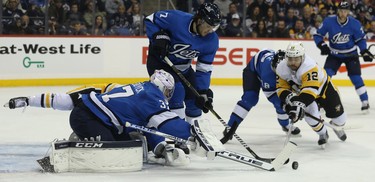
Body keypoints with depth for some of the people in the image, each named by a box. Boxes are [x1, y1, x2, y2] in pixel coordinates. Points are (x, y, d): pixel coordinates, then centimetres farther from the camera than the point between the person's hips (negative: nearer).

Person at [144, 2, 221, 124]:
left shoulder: (211, 40, -16)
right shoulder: (177, 19, -30)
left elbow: (204, 68, -10)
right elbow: (151, 19, -16)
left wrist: (204, 92, -14)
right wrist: (159, 37, -30)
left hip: (183, 67, 6)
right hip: (159, 61, -6)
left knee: (194, 97, 5)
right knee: (177, 91, -23)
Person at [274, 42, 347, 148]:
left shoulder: (309, 66, -45)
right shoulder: (281, 68, -25)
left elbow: (310, 89, -54)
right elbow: (281, 88, -16)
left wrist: (299, 104, -65)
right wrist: (289, 98, -36)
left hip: (323, 87, -3)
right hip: (300, 91, 3)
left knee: (339, 117, 4)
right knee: (311, 115, -20)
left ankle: (337, 127, 44)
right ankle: (322, 134, 12)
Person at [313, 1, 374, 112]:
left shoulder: (354, 24, -17)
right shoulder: (329, 22, -17)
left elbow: (360, 39, -3)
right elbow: (318, 35, -7)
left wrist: (364, 52, -15)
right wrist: (322, 45, -22)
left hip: (351, 54, -1)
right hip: (334, 54, 1)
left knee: (355, 77, -9)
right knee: (326, 75, -13)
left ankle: (365, 102, 2)